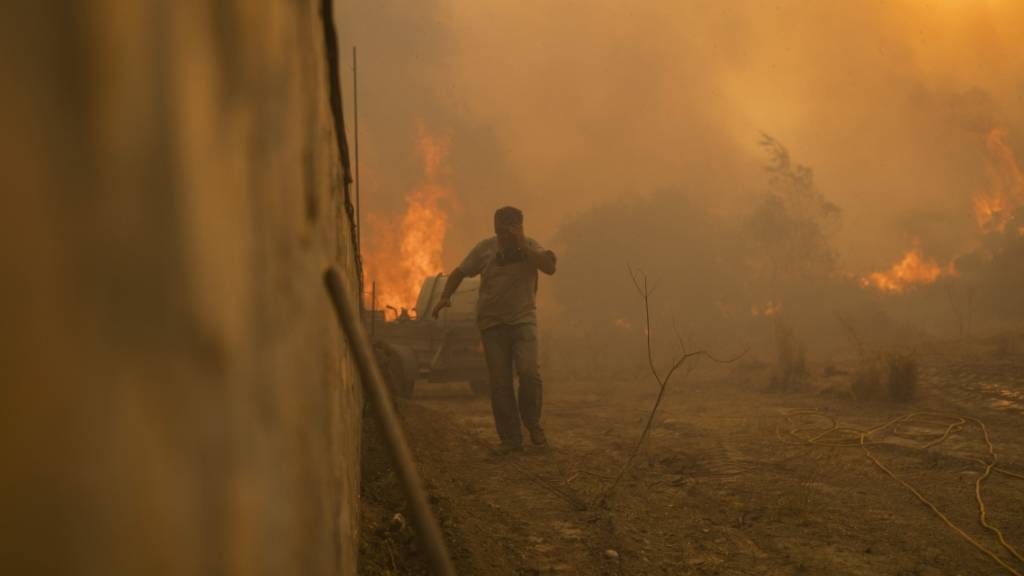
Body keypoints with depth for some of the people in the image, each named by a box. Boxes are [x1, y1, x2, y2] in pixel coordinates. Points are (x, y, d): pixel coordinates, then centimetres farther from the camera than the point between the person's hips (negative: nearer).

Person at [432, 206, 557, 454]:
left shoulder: (530, 246, 1)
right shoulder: (486, 248, 2)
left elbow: (550, 267, -17)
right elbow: (459, 272, 6)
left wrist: (521, 245, -19)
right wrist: (445, 296, -9)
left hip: (523, 320, -1)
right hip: (492, 324, 1)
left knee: (529, 372, -18)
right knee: (500, 382, -1)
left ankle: (532, 423, 7)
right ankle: (510, 438, 8)